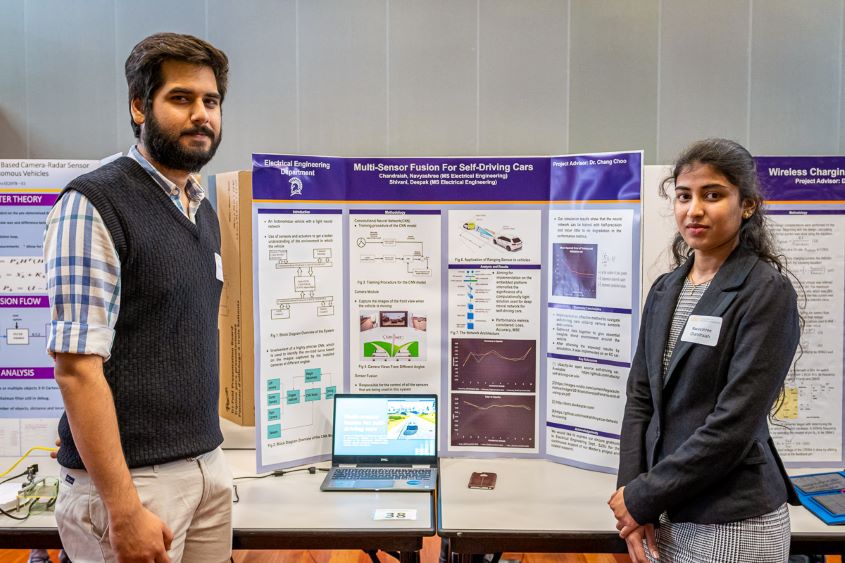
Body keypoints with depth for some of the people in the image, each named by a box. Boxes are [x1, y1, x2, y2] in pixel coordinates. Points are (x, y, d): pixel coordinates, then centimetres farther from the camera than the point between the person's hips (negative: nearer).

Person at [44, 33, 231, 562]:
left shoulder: (205, 211, 10)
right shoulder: (94, 206, -14)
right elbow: (78, 368, -18)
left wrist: (211, 457, 13)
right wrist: (124, 510, -20)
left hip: (210, 467, 7)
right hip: (134, 477, -7)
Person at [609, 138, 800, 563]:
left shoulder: (767, 293, -13)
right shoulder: (665, 289, 6)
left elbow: (735, 424, -19)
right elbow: (640, 398, 5)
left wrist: (643, 497, -15)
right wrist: (631, 490, -7)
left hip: (734, 525, -5)